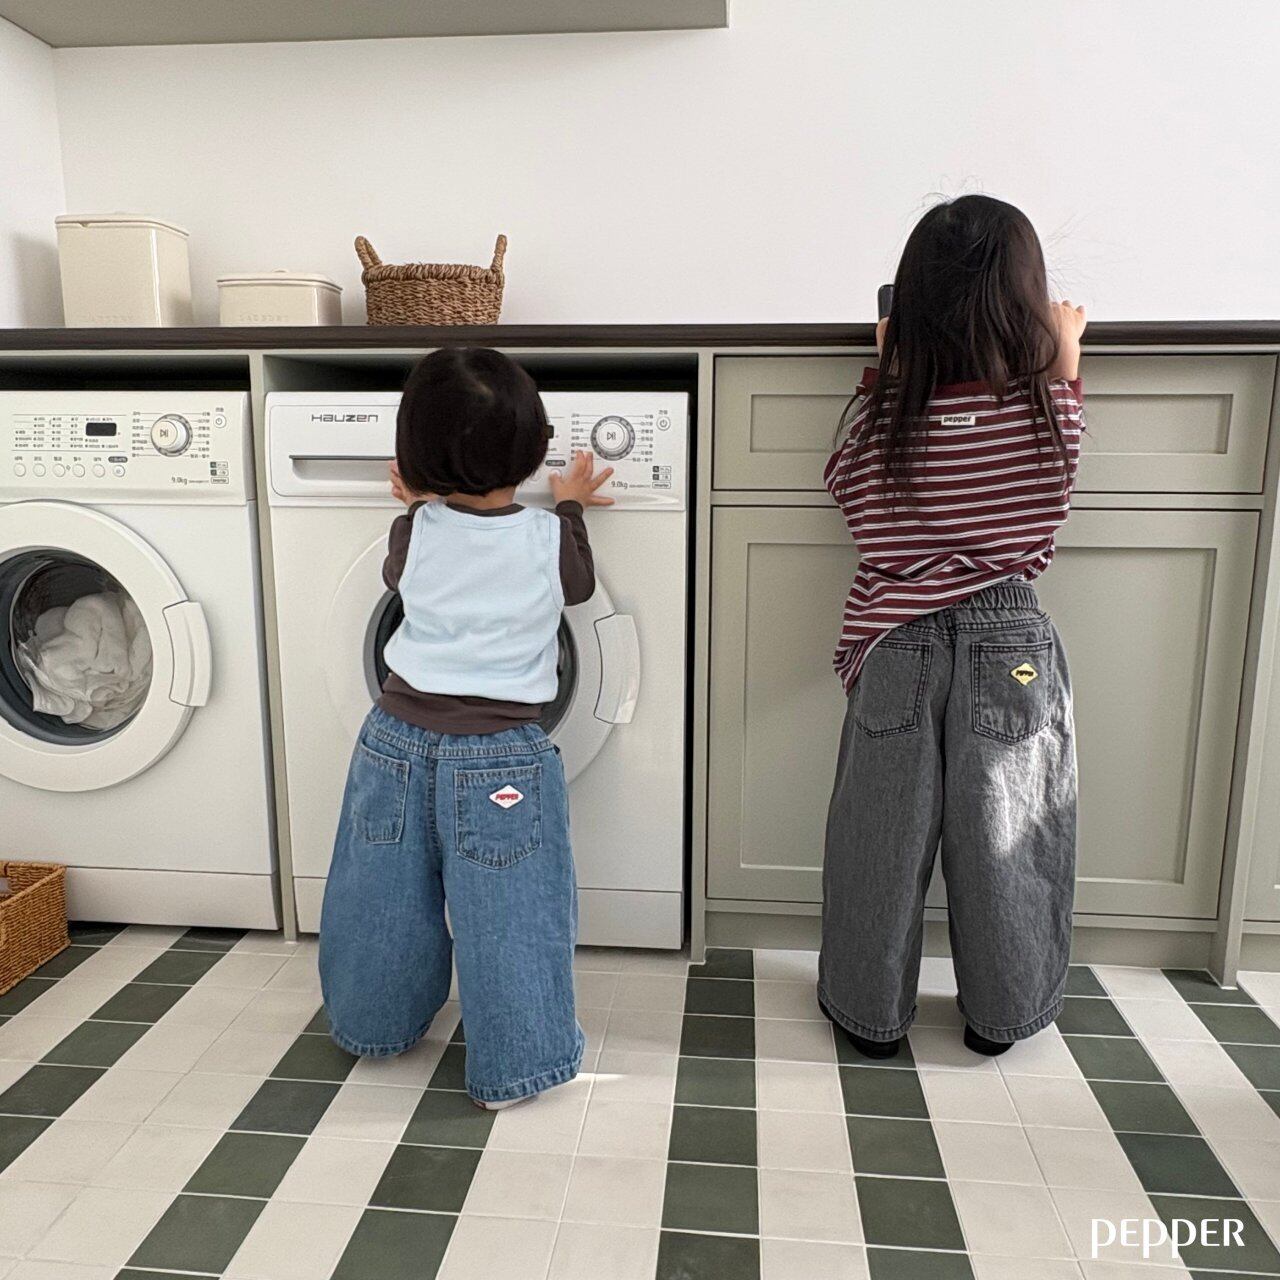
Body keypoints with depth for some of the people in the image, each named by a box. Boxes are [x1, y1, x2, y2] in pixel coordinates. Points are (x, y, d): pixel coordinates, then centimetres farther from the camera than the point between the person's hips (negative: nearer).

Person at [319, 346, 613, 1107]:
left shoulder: (415, 535, -7)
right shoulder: (547, 540, -12)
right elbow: (580, 587, 11)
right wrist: (570, 509, 21)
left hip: (400, 742, 3)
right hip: (499, 761, -3)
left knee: (389, 899, 22)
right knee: (505, 916, 10)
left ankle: (379, 1022, 45)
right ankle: (512, 1066, 23)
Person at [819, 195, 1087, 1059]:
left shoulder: (886, 417, -11)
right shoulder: (1047, 414, -10)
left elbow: (847, 485, 9)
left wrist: (883, 376, 10)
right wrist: (1068, 356, 22)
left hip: (900, 649, 0)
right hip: (1011, 647, 1)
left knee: (882, 840, 14)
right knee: (1004, 840, 17)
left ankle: (869, 1010, 31)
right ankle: (1003, 1015, 36)